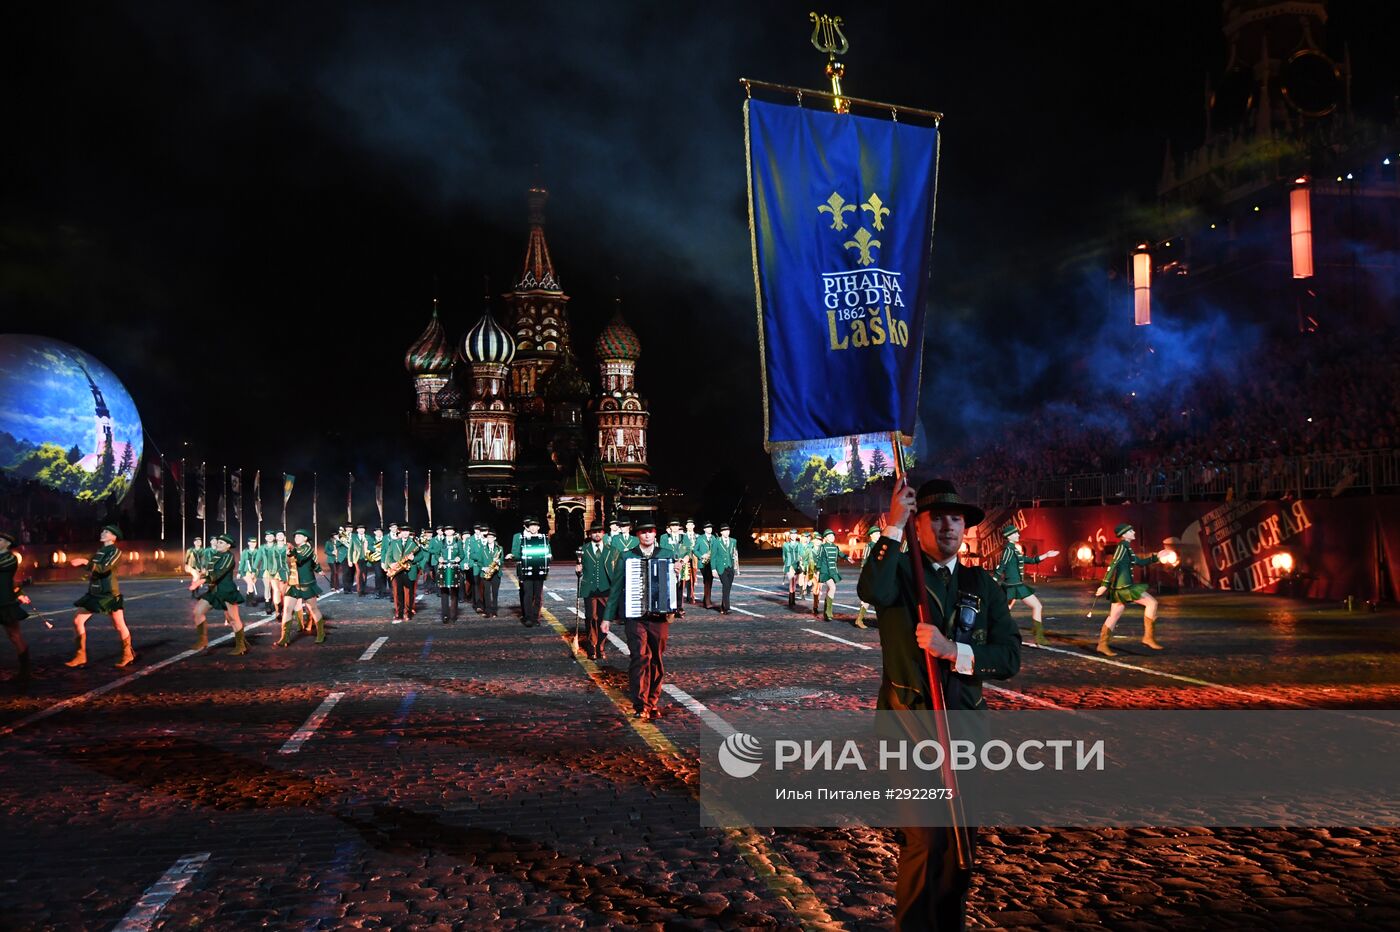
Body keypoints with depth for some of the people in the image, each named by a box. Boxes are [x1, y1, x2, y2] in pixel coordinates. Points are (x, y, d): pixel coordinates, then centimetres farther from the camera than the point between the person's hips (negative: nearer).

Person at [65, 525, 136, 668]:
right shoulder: (100, 550, 13)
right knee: (78, 621, -1)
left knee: (119, 626, 2)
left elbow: (103, 568, -25)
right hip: (94, 593, 8)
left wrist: (84, 561, -26)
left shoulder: (115, 552, -10)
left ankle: (128, 655, 19)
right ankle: (80, 657, 4)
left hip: (109, 594, -8)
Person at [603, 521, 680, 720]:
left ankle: (652, 703, 20)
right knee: (640, 658, -13)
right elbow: (616, 588, 7)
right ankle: (640, 705, -10)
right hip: (635, 616, -2)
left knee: (657, 660, 8)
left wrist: (677, 574, -8)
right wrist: (608, 617, 5)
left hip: (660, 616, 2)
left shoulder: (667, 555, 10)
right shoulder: (627, 557, 6)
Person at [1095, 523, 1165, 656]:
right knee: (1152, 603, -6)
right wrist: (1105, 585, -23)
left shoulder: (1126, 548, 19)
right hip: (1124, 586, -10)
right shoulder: (1122, 546, -11)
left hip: (1121, 586, 10)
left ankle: (1102, 645, 10)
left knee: (1114, 616, 9)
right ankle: (1148, 637, -5)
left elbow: (1140, 562, 30)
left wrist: (1156, 557, 23)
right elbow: (1113, 565, -18)